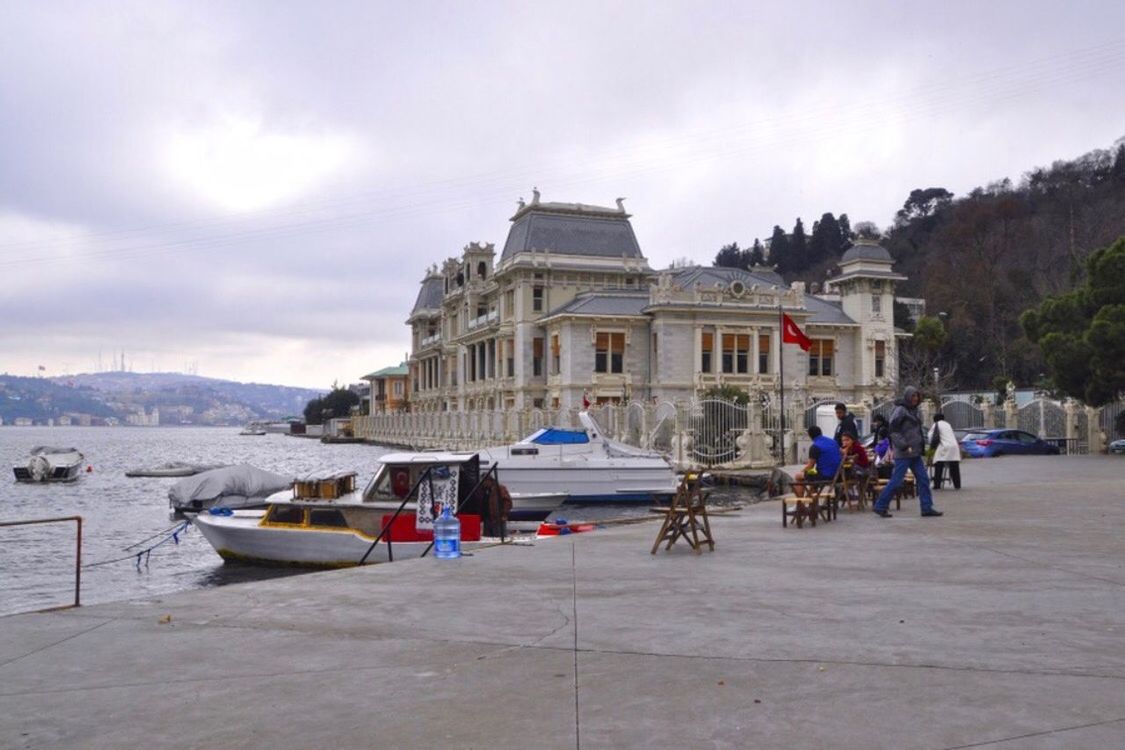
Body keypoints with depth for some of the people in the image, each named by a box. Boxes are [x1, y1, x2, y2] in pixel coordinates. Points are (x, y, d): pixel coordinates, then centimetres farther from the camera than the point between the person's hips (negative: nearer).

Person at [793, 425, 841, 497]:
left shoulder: (814, 447, -12)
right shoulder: (833, 442, 9)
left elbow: (810, 465, -11)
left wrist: (802, 471, 9)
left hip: (823, 475, -8)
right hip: (836, 475, 8)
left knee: (798, 476, 10)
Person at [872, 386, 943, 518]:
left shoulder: (913, 410, 15)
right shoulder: (900, 410, -11)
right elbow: (893, 430, -18)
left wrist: (922, 447, 17)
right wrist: (904, 446, -22)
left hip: (915, 453, 9)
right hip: (903, 453, -9)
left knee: (923, 479, 5)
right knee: (896, 481, -6)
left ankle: (927, 508, 9)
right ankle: (880, 507, 2)